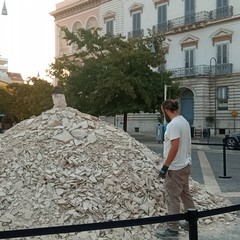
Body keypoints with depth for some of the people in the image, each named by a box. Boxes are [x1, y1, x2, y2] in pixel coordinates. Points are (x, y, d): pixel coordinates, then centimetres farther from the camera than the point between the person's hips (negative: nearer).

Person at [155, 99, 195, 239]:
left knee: (172, 198, -2)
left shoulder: (173, 124, -21)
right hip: (185, 165, 10)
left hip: (176, 168, -10)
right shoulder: (184, 121, 10)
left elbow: (175, 147, -26)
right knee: (185, 194, 19)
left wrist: (165, 166, -21)